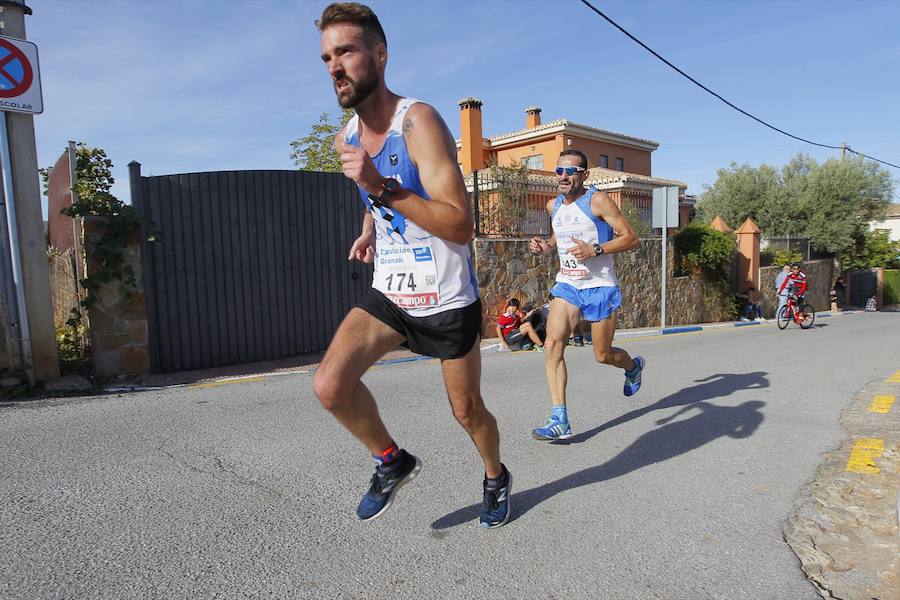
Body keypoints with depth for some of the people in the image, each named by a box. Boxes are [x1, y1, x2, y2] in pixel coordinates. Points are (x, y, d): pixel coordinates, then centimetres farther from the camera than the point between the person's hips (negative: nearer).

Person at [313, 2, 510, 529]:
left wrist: (382, 188, -32)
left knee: (467, 410, 10)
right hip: (388, 292, 5)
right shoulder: (346, 139, 4)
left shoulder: (419, 122, -18)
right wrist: (369, 230, 7)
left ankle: (497, 477, 44)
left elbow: (461, 226, -26)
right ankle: (393, 462, 14)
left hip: (446, 297, -5)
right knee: (330, 385, -14)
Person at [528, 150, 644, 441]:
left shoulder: (598, 200, -11)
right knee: (552, 344, -15)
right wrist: (546, 245, 5)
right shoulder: (553, 206, 7)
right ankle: (559, 421, -12)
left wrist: (594, 250, -25)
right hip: (566, 285, 5)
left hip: (600, 287, -4)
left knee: (602, 355, 7)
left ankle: (633, 366, 45)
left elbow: (631, 238, -12)